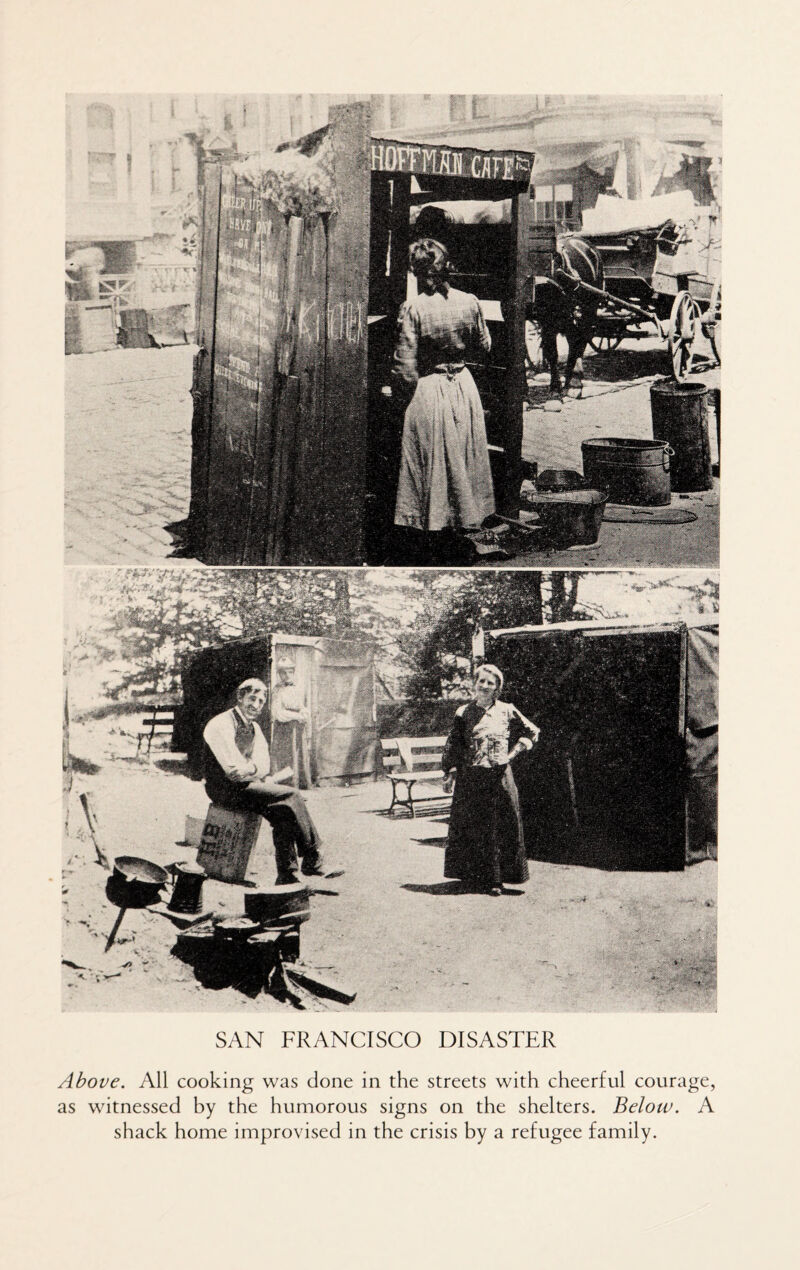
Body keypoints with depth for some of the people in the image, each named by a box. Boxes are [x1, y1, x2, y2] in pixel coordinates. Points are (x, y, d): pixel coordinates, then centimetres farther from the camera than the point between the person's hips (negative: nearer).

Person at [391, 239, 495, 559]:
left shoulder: (412, 308, -16)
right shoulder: (469, 302, -5)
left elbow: (405, 366, -15)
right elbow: (483, 348, 8)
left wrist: (400, 397, -2)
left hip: (427, 392, -3)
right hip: (463, 387, 3)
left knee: (432, 461, 6)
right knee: (461, 457, 16)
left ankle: (434, 530, 13)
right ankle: (460, 519, 27)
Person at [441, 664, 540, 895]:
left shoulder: (507, 711, 4)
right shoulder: (464, 713, 3)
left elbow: (532, 732, 11)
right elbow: (453, 745, 5)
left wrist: (512, 754, 1)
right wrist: (450, 772, -3)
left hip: (499, 775, 0)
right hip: (470, 778, 0)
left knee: (501, 826, -1)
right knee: (470, 826, 2)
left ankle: (495, 878, 8)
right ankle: (472, 875, 12)